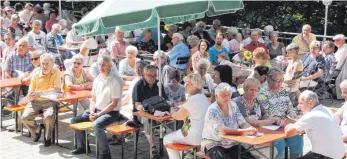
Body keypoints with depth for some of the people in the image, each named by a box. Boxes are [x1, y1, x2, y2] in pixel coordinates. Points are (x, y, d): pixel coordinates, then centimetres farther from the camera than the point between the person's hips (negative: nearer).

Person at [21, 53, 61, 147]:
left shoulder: (56, 72, -2)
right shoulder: (36, 75, 7)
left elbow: (57, 89, -14)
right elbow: (30, 93, 8)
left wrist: (40, 92, -20)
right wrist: (30, 96, -18)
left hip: (50, 101, -3)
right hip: (36, 102, 3)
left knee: (49, 117, -33)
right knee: (25, 117, -20)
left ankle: (48, 137, -1)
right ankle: (37, 129, 16)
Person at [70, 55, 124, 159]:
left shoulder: (115, 81, -15)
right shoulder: (97, 79, 8)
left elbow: (114, 103, -17)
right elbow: (93, 99, 13)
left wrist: (98, 114, -18)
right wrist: (92, 112, -5)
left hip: (111, 112, -8)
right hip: (97, 110, 8)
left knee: (97, 125, -35)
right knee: (74, 121, 6)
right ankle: (82, 146, 23)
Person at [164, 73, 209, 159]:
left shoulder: (193, 99, -22)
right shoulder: (203, 97, 9)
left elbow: (180, 116, -15)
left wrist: (172, 114, 5)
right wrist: (177, 110, 5)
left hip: (196, 136, -10)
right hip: (203, 133, 10)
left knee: (167, 139, 7)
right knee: (174, 134, 29)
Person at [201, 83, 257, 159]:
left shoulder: (233, 106, 4)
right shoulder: (212, 110, -17)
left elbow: (243, 123, 1)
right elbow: (223, 130, -28)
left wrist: (251, 128, -23)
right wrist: (245, 131, -33)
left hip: (232, 144, 6)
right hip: (213, 144, -6)